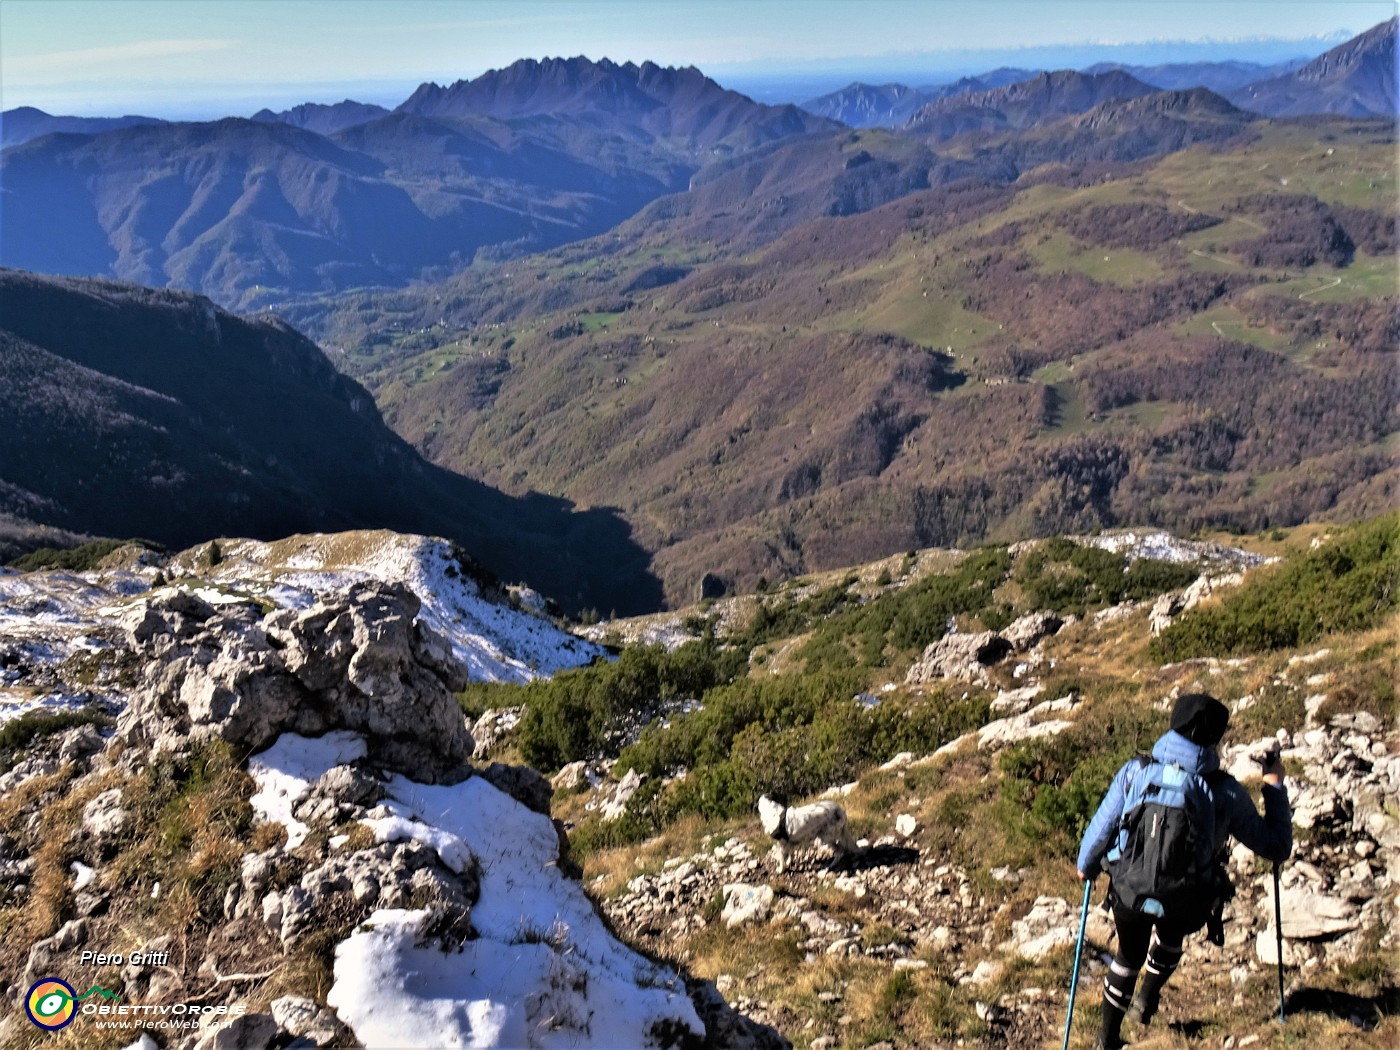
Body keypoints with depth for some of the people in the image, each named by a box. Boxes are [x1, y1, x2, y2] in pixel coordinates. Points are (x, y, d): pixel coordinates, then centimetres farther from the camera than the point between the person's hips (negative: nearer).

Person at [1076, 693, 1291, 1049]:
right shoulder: (1225, 791, -14)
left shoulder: (1135, 771, -11)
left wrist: (1086, 867, 16)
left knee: (1129, 954, 31)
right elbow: (1276, 847, -2)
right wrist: (1274, 785, 9)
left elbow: (1100, 830, -4)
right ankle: (1146, 1001, 48)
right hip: (1189, 908, 0)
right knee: (1172, 933, 38)